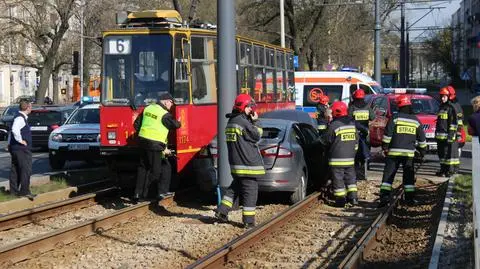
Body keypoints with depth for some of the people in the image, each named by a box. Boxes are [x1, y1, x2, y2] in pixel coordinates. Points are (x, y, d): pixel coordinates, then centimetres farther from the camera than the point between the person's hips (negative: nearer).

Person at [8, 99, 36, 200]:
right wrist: (20, 140, -23)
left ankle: (14, 190, 19)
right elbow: (15, 130, -34)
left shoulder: (21, 117, 15)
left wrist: (10, 143, 21)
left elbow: (13, 130, 23)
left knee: (15, 169, 13)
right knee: (26, 169, -6)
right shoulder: (20, 118, -17)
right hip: (21, 149, -10)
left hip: (14, 147, 10)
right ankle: (24, 191, -6)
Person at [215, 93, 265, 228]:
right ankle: (248, 220, 0)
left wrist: (252, 121, 8)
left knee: (235, 187, 21)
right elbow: (256, 136, -11)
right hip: (247, 163, -9)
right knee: (250, 191, -2)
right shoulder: (242, 121, -17)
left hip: (236, 163, 9)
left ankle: (222, 211, 14)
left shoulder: (231, 121, 13)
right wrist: (254, 122, 0)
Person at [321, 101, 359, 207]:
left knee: (338, 178, 1)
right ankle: (353, 197, 15)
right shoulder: (352, 123, 7)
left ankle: (340, 199, 2)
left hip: (337, 159, -6)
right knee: (350, 177, 15)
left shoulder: (334, 125, -15)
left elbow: (325, 140, -7)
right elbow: (356, 139, 16)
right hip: (350, 158, 6)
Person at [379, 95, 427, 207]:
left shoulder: (395, 118, -5)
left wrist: (385, 147, 1)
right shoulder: (415, 120, 8)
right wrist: (422, 150, 24)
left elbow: (387, 134, -8)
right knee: (409, 176, 10)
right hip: (409, 152, 3)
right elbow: (421, 138, 14)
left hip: (394, 152, -3)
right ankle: (410, 198, 8)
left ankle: (384, 196, -7)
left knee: (388, 175, 1)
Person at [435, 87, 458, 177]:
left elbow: (453, 122, -12)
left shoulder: (451, 108, -8)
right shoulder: (441, 107, 18)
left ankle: (450, 170, -3)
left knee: (448, 152, -7)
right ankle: (442, 170, 20)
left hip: (447, 135, -8)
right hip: (440, 135, 9)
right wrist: (436, 133, 23)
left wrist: (451, 134, -17)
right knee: (441, 152, 12)